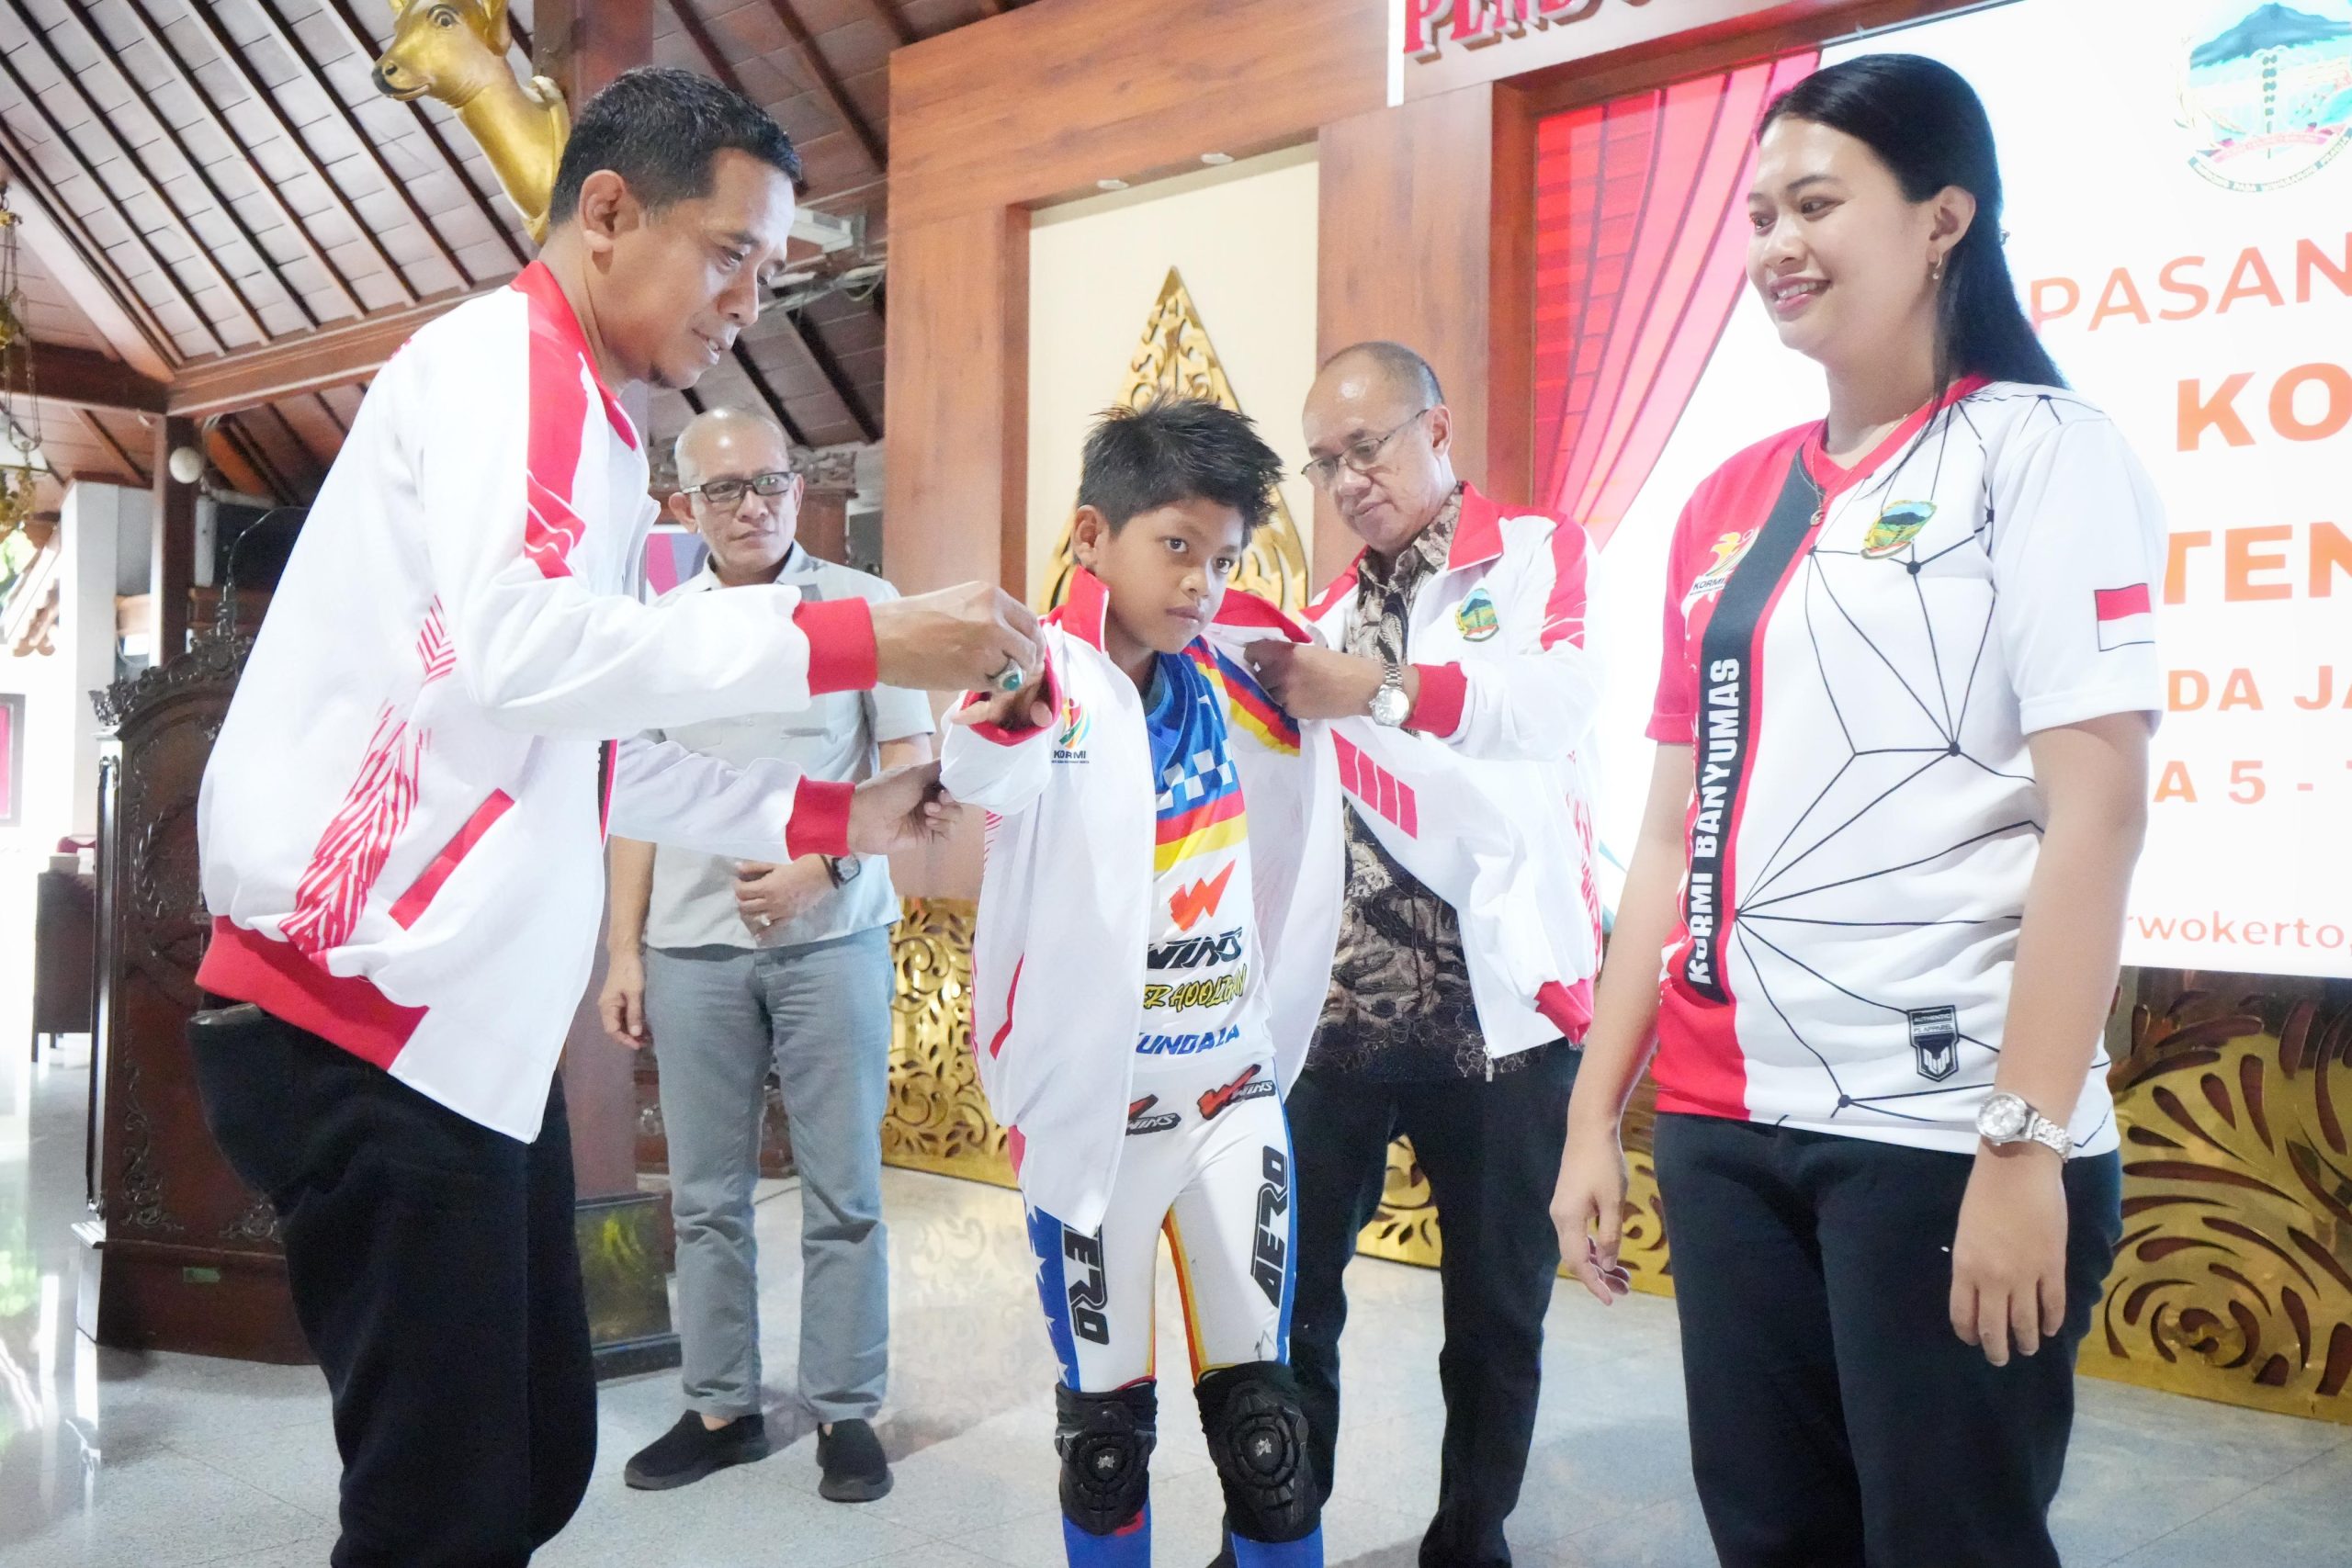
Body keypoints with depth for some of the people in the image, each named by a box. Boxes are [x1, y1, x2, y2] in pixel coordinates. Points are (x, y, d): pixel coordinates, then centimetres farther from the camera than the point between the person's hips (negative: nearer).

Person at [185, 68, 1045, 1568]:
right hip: (369, 1021, -9)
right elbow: (517, 650, -26)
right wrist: (860, 638, -21)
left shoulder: (586, 426, 20)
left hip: (477, 1032, 9)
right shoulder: (503, 358, -8)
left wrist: (834, 812, 14)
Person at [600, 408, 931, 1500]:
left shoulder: (863, 605, 1)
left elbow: (910, 767, -1)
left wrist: (818, 866, -14)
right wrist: (622, 951, 7)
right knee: (705, 1195, 8)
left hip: (832, 936, -2)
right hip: (691, 946, 3)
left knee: (842, 1192, 3)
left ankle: (845, 1411, 14)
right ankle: (719, 1406, 21)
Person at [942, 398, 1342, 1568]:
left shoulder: (1238, 674, 3)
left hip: (1234, 1090, 4)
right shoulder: (1050, 679, -13)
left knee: (1260, 1407, 10)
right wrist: (998, 706, -57)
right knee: (1104, 1420, 12)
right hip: (1092, 1103, -3)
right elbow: (985, 777, -37)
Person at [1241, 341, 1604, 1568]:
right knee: (1291, 1281, 2)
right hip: (1343, 997, 4)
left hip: (1502, 995, -3)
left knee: (1498, 1300, 9)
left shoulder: (1542, 554, 3)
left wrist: (1384, 688, -31)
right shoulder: (1330, 612, 17)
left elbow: (1565, 700, -19)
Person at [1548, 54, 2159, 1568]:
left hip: (1943, 1130, -5)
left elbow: (2097, 812, -12)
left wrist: (2026, 1141, -18)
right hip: (1728, 1125, 5)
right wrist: (1598, 1110, 9)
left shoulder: (2042, 451, -3)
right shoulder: (1729, 503, 12)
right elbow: (1676, 833, 11)